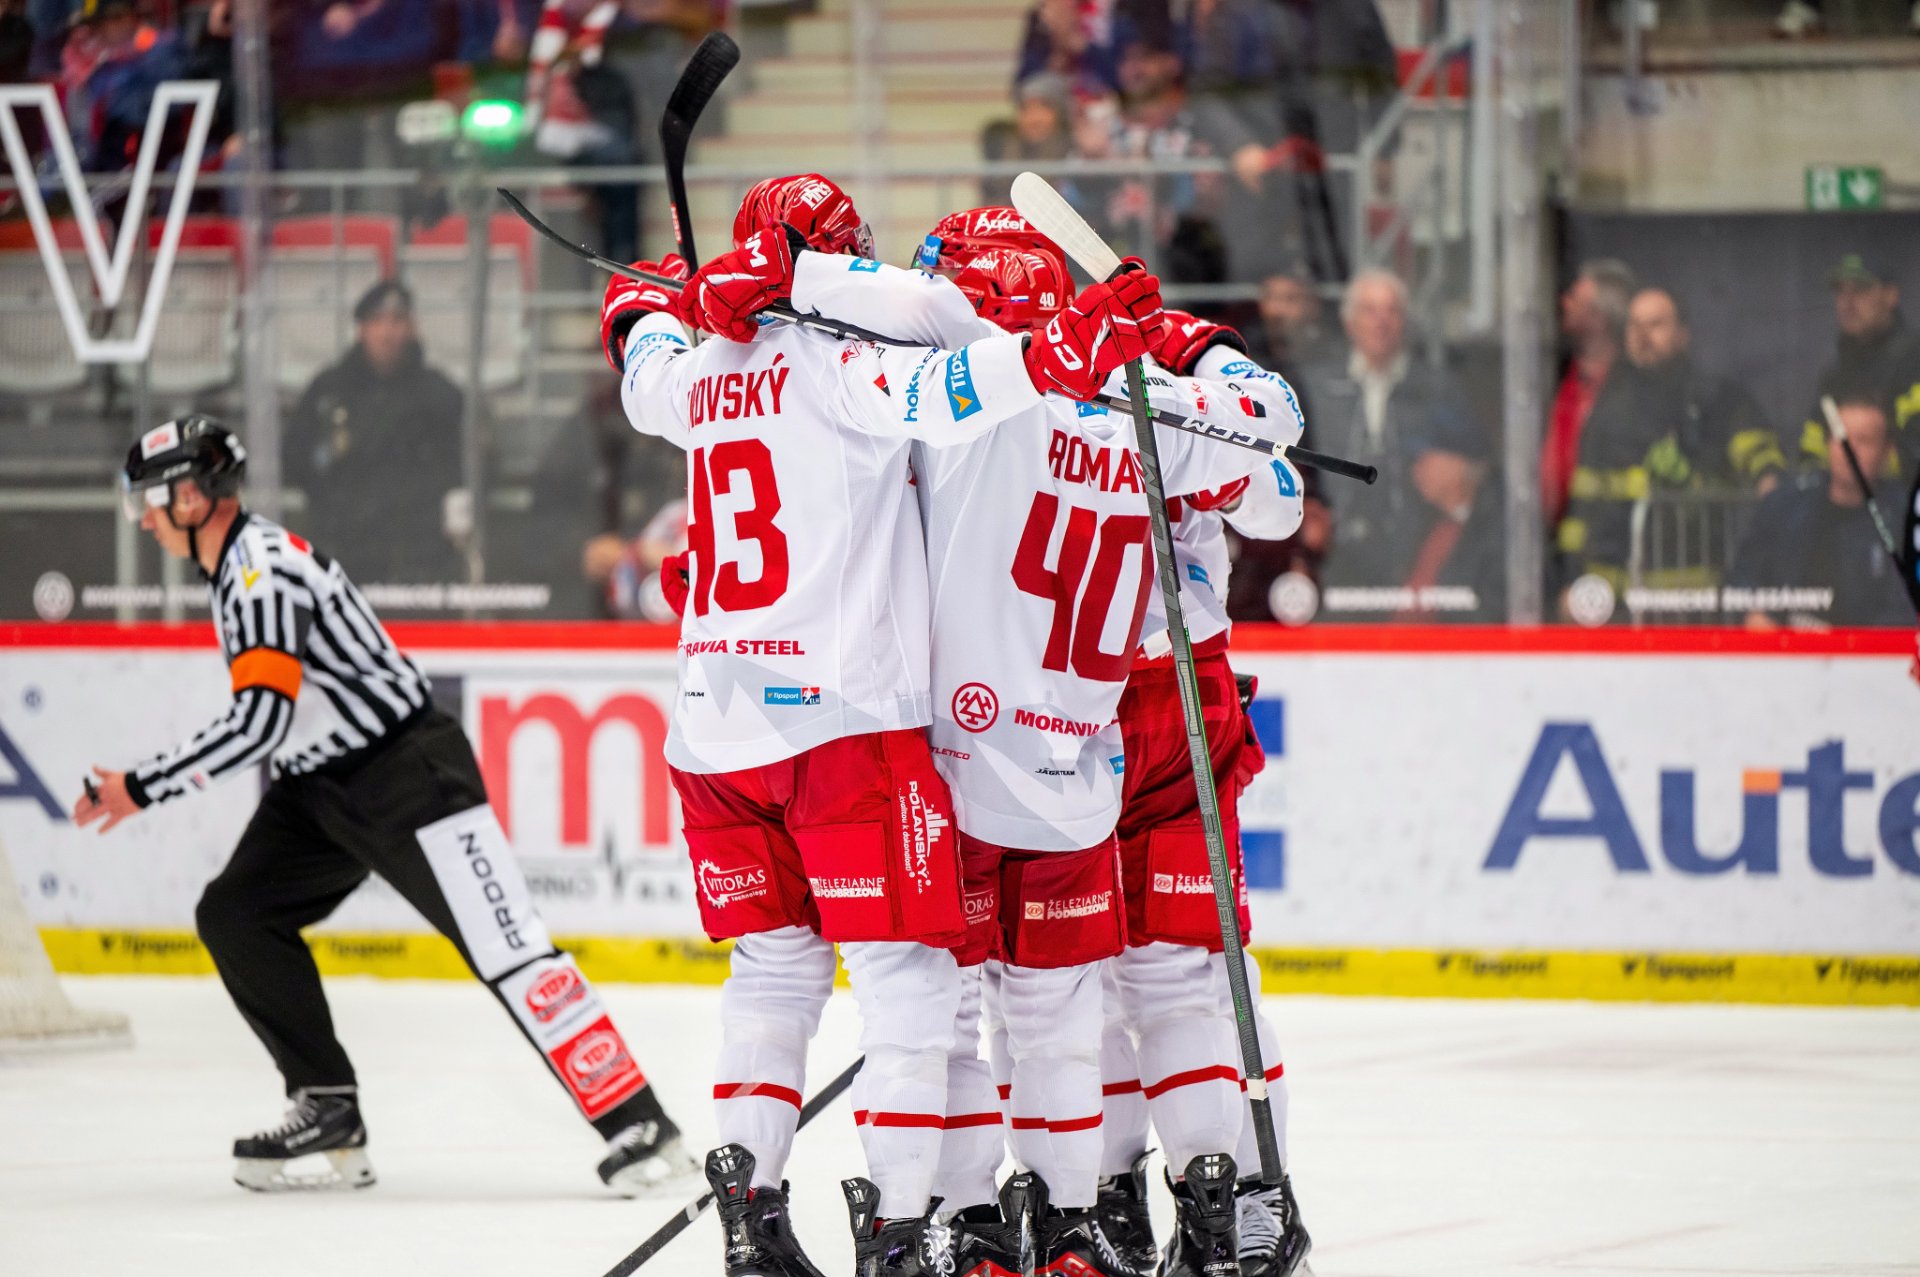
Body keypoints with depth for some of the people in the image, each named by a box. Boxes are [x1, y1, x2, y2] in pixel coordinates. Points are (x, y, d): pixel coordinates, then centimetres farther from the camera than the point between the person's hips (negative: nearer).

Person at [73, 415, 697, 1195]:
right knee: (235, 916, 5)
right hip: (322, 787, 11)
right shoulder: (234, 567, 12)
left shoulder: (264, 567, -20)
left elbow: (261, 719, -27)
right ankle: (327, 1114, 7)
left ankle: (637, 1124, -15)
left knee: (505, 948, -14)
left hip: (409, 772, -11)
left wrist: (143, 789, -22)